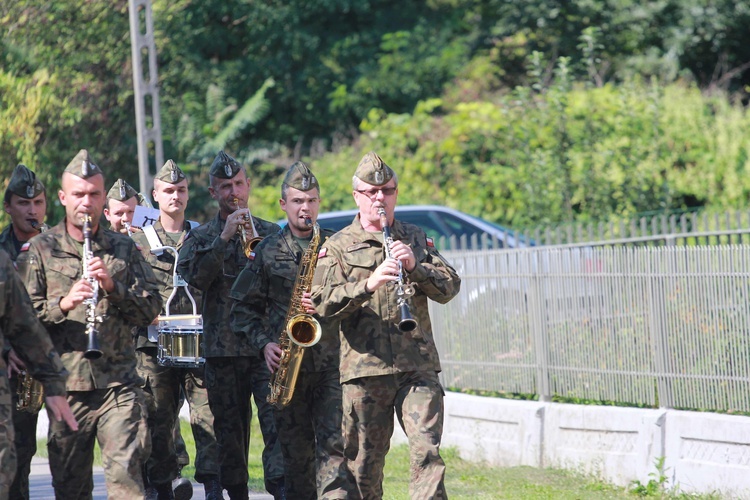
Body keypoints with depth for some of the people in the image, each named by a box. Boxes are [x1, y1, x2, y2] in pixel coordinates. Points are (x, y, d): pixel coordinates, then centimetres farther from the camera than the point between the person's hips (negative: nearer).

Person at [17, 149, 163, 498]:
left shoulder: (124, 249, 13)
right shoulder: (39, 250, 6)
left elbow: (150, 309, 6)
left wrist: (113, 287, -10)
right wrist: (62, 304, -19)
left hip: (119, 384, 0)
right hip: (66, 386, 0)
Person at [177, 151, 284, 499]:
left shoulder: (271, 233, 12)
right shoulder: (200, 238, 11)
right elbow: (192, 278, -8)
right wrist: (223, 239, -14)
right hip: (222, 350, 1)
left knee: (276, 422, -15)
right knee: (230, 430, 5)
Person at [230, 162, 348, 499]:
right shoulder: (267, 251, 9)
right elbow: (244, 306, 10)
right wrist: (264, 343, -4)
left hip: (332, 361, -1)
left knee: (333, 444, -12)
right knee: (296, 450, 6)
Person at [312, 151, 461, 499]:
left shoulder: (415, 239, 16)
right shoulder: (338, 246, 7)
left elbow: (450, 288, 7)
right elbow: (323, 302, -7)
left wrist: (415, 266, -10)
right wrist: (368, 284, -22)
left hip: (418, 365, 2)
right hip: (364, 367, -1)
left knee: (427, 451, -11)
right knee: (364, 462, 2)